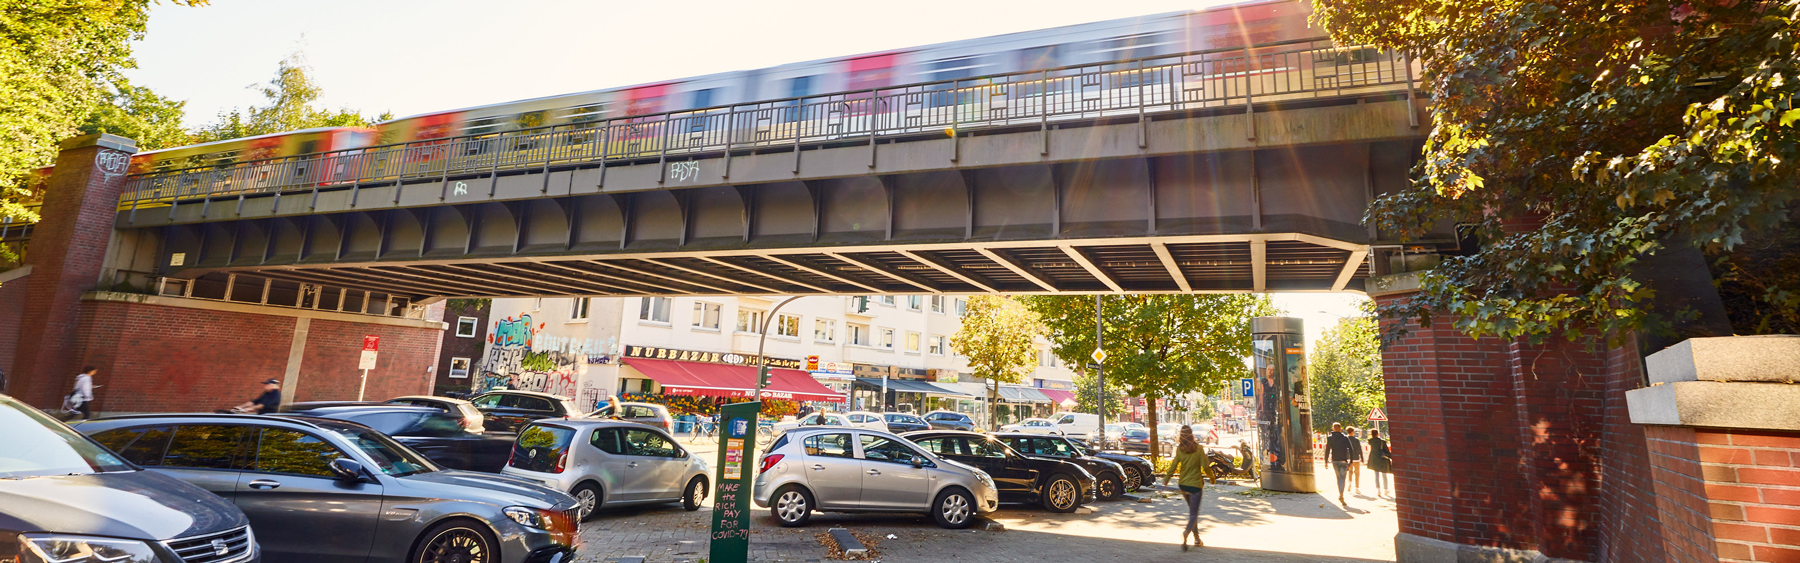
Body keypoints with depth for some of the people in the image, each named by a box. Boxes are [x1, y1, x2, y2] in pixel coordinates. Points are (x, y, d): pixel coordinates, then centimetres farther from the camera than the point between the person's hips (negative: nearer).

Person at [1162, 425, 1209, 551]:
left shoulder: (1180, 449, -6)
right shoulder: (1199, 449, -12)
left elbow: (1173, 465, -6)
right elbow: (1205, 466, -9)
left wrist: (1166, 479, 5)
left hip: (1183, 485, 4)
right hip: (1195, 484, -4)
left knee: (1192, 511, 21)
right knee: (1193, 514, 0)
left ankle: (1197, 539, 26)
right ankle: (1186, 532, -27)